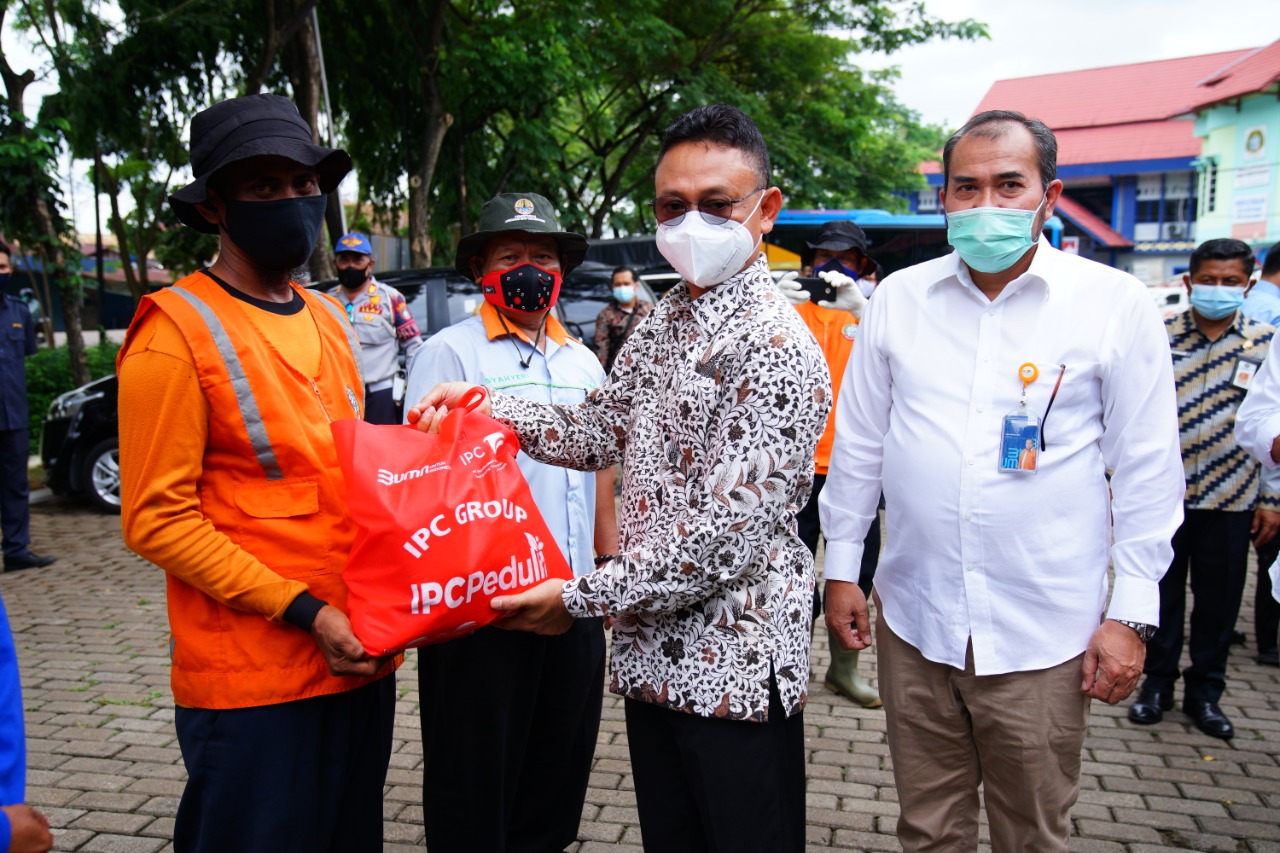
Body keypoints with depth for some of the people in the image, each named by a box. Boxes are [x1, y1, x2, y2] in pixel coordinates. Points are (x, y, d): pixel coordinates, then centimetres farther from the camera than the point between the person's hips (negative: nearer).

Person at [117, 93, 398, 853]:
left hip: (360, 658, 7)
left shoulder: (330, 320, 11)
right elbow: (157, 520, -13)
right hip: (252, 679, -6)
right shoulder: (177, 332, -10)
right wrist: (304, 612, -17)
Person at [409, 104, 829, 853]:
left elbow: (727, 535, -23)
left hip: (736, 668, -7)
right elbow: (598, 431, 18)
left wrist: (582, 598, -16)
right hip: (653, 651, 8)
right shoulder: (665, 320, 8)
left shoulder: (777, 348, -19)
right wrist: (484, 407, 4)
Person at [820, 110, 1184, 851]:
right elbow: (859, 444, 8)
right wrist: (842, 567, 8)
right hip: (913, 620, 2)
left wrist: (1132, 612, -4)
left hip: (1045, 633, -2)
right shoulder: (899, 297, 2)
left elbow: (1148, 470, -2)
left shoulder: (1116, 304, -5)